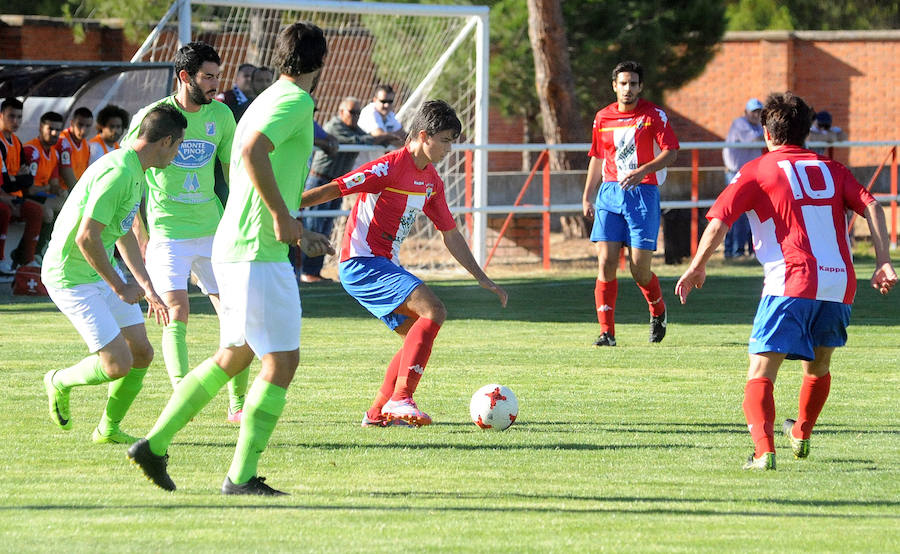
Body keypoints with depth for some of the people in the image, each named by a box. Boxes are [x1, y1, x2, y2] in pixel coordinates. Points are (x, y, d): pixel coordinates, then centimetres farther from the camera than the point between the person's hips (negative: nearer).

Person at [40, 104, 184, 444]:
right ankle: (60, 382, 16)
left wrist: (147, 288, 20)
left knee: (142, 353, 7)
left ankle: (109, 428, 24)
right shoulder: (117, 173, -25)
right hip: (71, 277, -10)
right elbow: (86, 237, -29)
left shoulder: (136, 172, 9)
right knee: (118, 365, -13)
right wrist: (121, 288, -19)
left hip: (101, 272, 10)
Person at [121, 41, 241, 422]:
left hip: (212, 230, 4)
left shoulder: (221, 115, 4)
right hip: (167, 231, -4)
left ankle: (237, 404, 11)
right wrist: (138, 233, -4)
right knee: (177, 313, -16)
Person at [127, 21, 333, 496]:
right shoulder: (295, 102, -11)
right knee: (282, 361, -7)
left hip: (233, 247, 10)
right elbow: (252, 152, -29)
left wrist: (297, 235, 26)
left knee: (233, 357, 19)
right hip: (259, 254, -10)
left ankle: (155, 443, 20)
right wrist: (283, 216, -22)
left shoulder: (269, 100, 19)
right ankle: (241, 476, -7)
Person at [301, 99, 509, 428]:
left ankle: (377, 413, 12)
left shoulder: (431, 180, 13)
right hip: (362, 262, -10)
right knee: (433, 311, -22)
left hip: (384, 265, 10)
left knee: (418, 333, 9)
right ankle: (399, 399, -26)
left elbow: (450, 234, 21)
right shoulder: (391, 167, -14)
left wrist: (482, 279, 19)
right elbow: (333, 190, -14)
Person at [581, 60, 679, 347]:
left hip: (643, 192, -3)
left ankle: (658, 312, 26)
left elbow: (670, 151, -7)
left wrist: (644, 170, -23)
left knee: (640, 269, -5)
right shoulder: (603, 117, 12)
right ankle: (606, 332, -6)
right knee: (606, 262, -9)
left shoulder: (654, 115, -1)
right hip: (609, 193, 3)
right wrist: (587, 197, 17)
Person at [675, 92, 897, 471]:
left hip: (791, 282, -5)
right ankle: (801, 435, 46)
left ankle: (764, 450, -27)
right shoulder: (832, 170, 19)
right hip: (839, 283, 5)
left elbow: (718, 222, -3)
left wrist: (697, 267, 8)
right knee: (819, 366, 27)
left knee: (760, 374, -7)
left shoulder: (757, 171, 7)